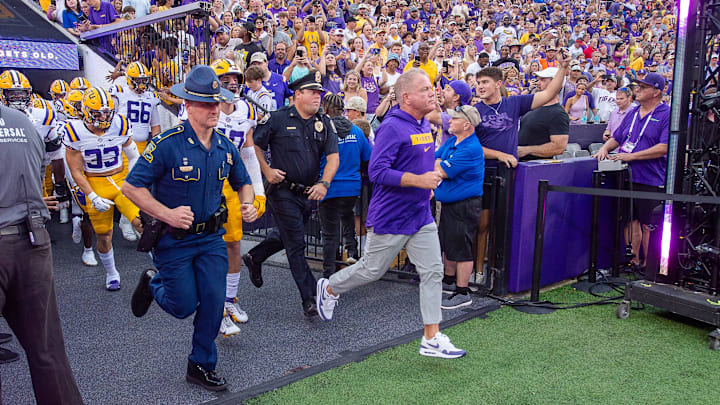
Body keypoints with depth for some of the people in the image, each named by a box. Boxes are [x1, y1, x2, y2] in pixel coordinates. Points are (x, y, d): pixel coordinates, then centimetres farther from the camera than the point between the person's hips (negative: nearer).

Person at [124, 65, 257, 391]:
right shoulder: (167, 144, -18)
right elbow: (132, 186, -16)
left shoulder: (225, 147, 0)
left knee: (213, 304, 2)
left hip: (211, 237, 4)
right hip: (173, 239, -4)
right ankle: (153, 283, 37)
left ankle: (201, 366, 23)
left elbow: (243, 183, 16)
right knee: (184, 306, 3)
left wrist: (248, 204, -5)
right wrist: (167, 214, -26)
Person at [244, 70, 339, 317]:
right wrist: (267, 171, -9)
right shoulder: (278, 119, -7)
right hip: (283, 192, -5)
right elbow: (255, 145, 0)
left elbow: (333, 157, -3)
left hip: (309, 193, 5)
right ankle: (309, 300, 2)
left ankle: (254, 258, 47)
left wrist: (324, 184, -17)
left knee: (287, 236, 20)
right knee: (296, 245, -4)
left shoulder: (324, 123, 5)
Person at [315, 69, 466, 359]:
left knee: (433, 272, 2)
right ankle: (329, 288, 37)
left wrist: (431, 178, 11)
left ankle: (432, 339, 9)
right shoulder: (392, 127, -18)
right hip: (391, 218, -7)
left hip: (422, 216, 7)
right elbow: (377, 172, -25)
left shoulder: (426, 126, 10)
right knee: (372, 270, 9)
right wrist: (418, 180, -28)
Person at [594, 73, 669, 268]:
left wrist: (632, 156, -19)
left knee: (648, 225, 0)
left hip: (650, 180, -6)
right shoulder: (632, 113, 16)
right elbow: (616, 138, 25)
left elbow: (665, 148, -16)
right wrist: (605, 148, 4)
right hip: (626, 177, 6)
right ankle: (633, 259, 20)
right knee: (630, 220, 10)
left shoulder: (667, 115, -6)